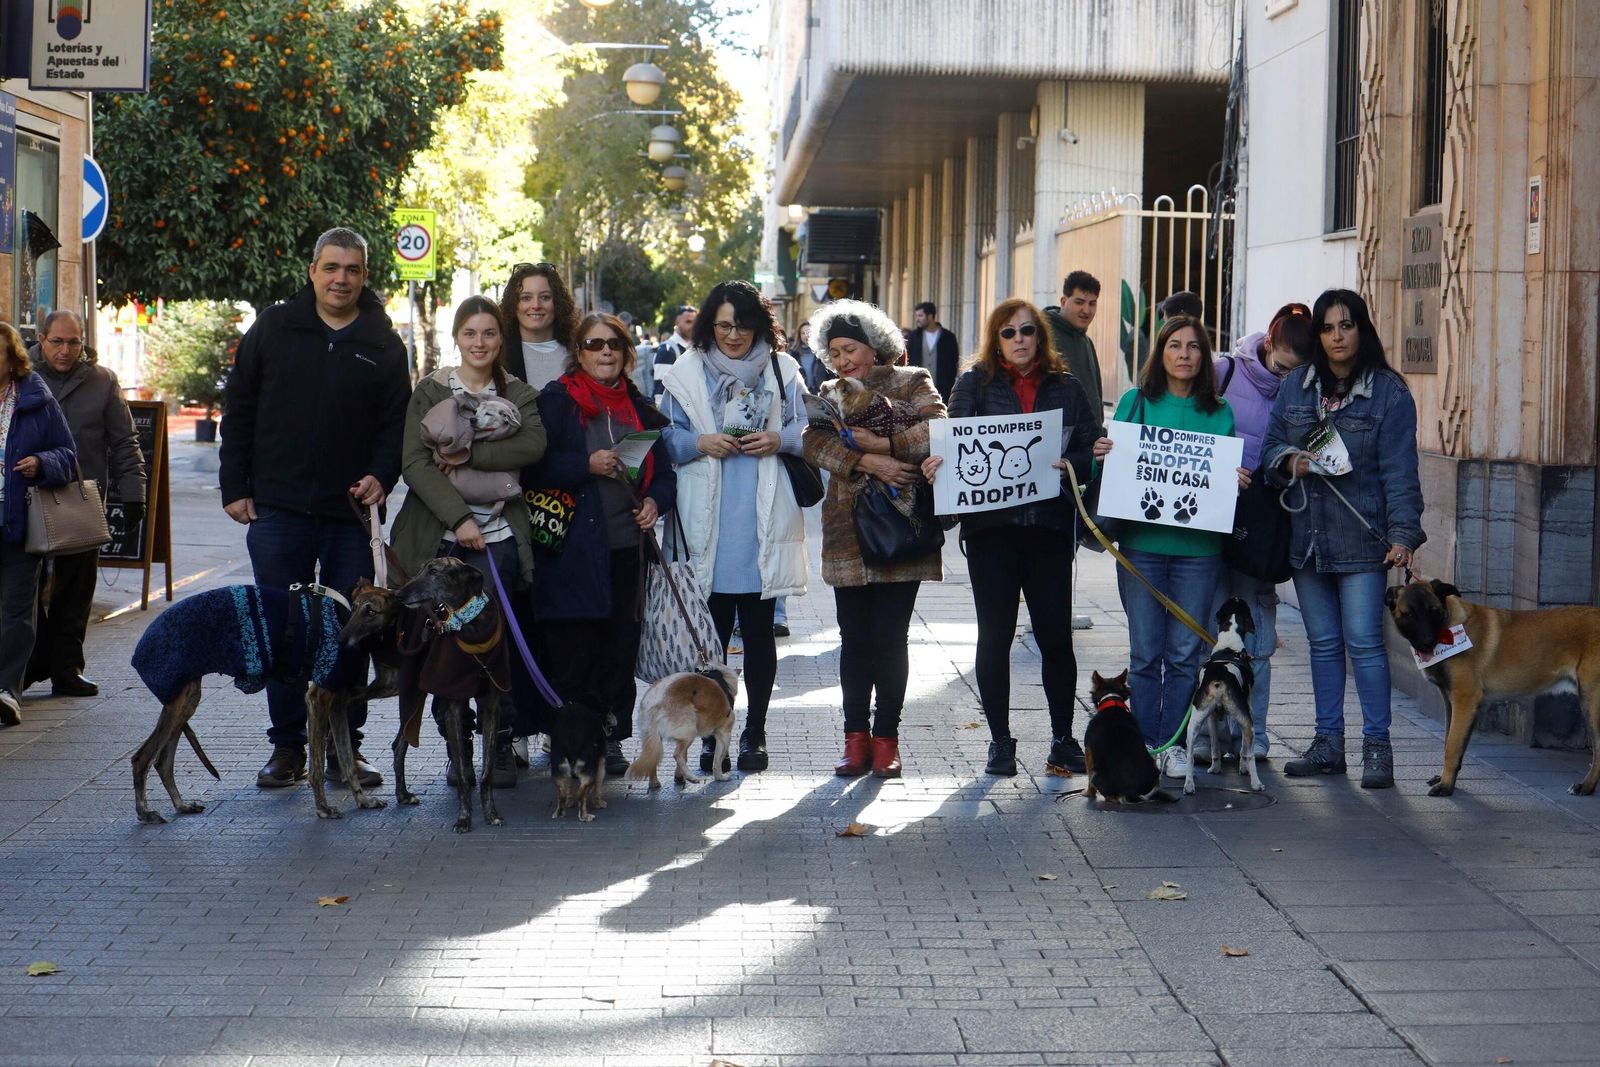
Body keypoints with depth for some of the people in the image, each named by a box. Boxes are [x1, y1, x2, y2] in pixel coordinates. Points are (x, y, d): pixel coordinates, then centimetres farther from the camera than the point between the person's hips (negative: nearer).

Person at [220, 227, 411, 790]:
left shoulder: (382, 344, 6)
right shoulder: (272, 329, 5)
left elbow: (397, 422, 7)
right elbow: (237, 411, 7)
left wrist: (381, 476, -11)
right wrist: (234, 488, 2)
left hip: (350, 513, 0)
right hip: (278, 510, 0)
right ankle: (287, 747, 12)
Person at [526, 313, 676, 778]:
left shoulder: (640, 408, 16)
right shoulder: (557, 400, 1)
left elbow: (663, 472, 20)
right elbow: (533, 467, -7)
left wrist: (655, 502, -1)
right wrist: (587, 465, -17)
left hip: (626, 548, 5)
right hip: (573, 548, -4)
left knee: (620, 648, 6)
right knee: (572, 652, -5)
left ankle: (611, 739, 15)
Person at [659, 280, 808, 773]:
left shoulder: (781, 371, 8)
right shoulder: (687, 373, 7)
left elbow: (807, 431, 9)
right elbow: (666, 440, 6)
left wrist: (778, 441, -10)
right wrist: (701, 444, -13)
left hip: (763, 525, 0)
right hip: (708, 526, 0)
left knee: (758, 632, 7)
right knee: (711, 634, 3)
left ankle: (755, 734, 16)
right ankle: (712, 734, 11)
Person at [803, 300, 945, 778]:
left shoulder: (912, 383, 5)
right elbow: (815, 441, -5)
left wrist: (885, 444, -19)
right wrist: (869, 462, -18)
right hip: (849, 532, 3)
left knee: (890, 638, -3)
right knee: (854, 639, 4)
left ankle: (886, 738, 7)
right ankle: (856, 738, 11)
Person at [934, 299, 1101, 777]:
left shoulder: (1067, 388, 10)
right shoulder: (976, 384, 6)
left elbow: (1092, 450, 7)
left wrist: (1068, 464, -14)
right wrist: (940, 463, -24)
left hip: (1050, 524, 1)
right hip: (990, 523, -1)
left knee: (1055, 634, 1)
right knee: (995, 634, 3)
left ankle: (1063, 738, 14)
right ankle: (1000, 741, 13)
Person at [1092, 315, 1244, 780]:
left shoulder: (1219, 412, 8)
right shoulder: (1134, 403, 6)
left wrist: (1238, 481, -10)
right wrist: (1101, 457, -12)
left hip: (1198, 547, 1)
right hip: (1142, 543, -1)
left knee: (1185, 652, 3)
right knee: (1145, 651, 2)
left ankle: (1173, 742, 13)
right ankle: (1144, 741, 12)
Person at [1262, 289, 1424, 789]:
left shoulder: (1388, 392, -4)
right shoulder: (1296, 386, 9)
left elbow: (1399, 471, -8)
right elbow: (1270, 447, 15)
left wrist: (1403, 533, -17)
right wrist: (1289, 461, -8)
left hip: (1362, 538, -5)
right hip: (1306, 536, 5)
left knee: (1364, 640, -7)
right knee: (1323, 642, 11)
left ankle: (1377, 747, 1)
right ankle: (1328, 743, 19)